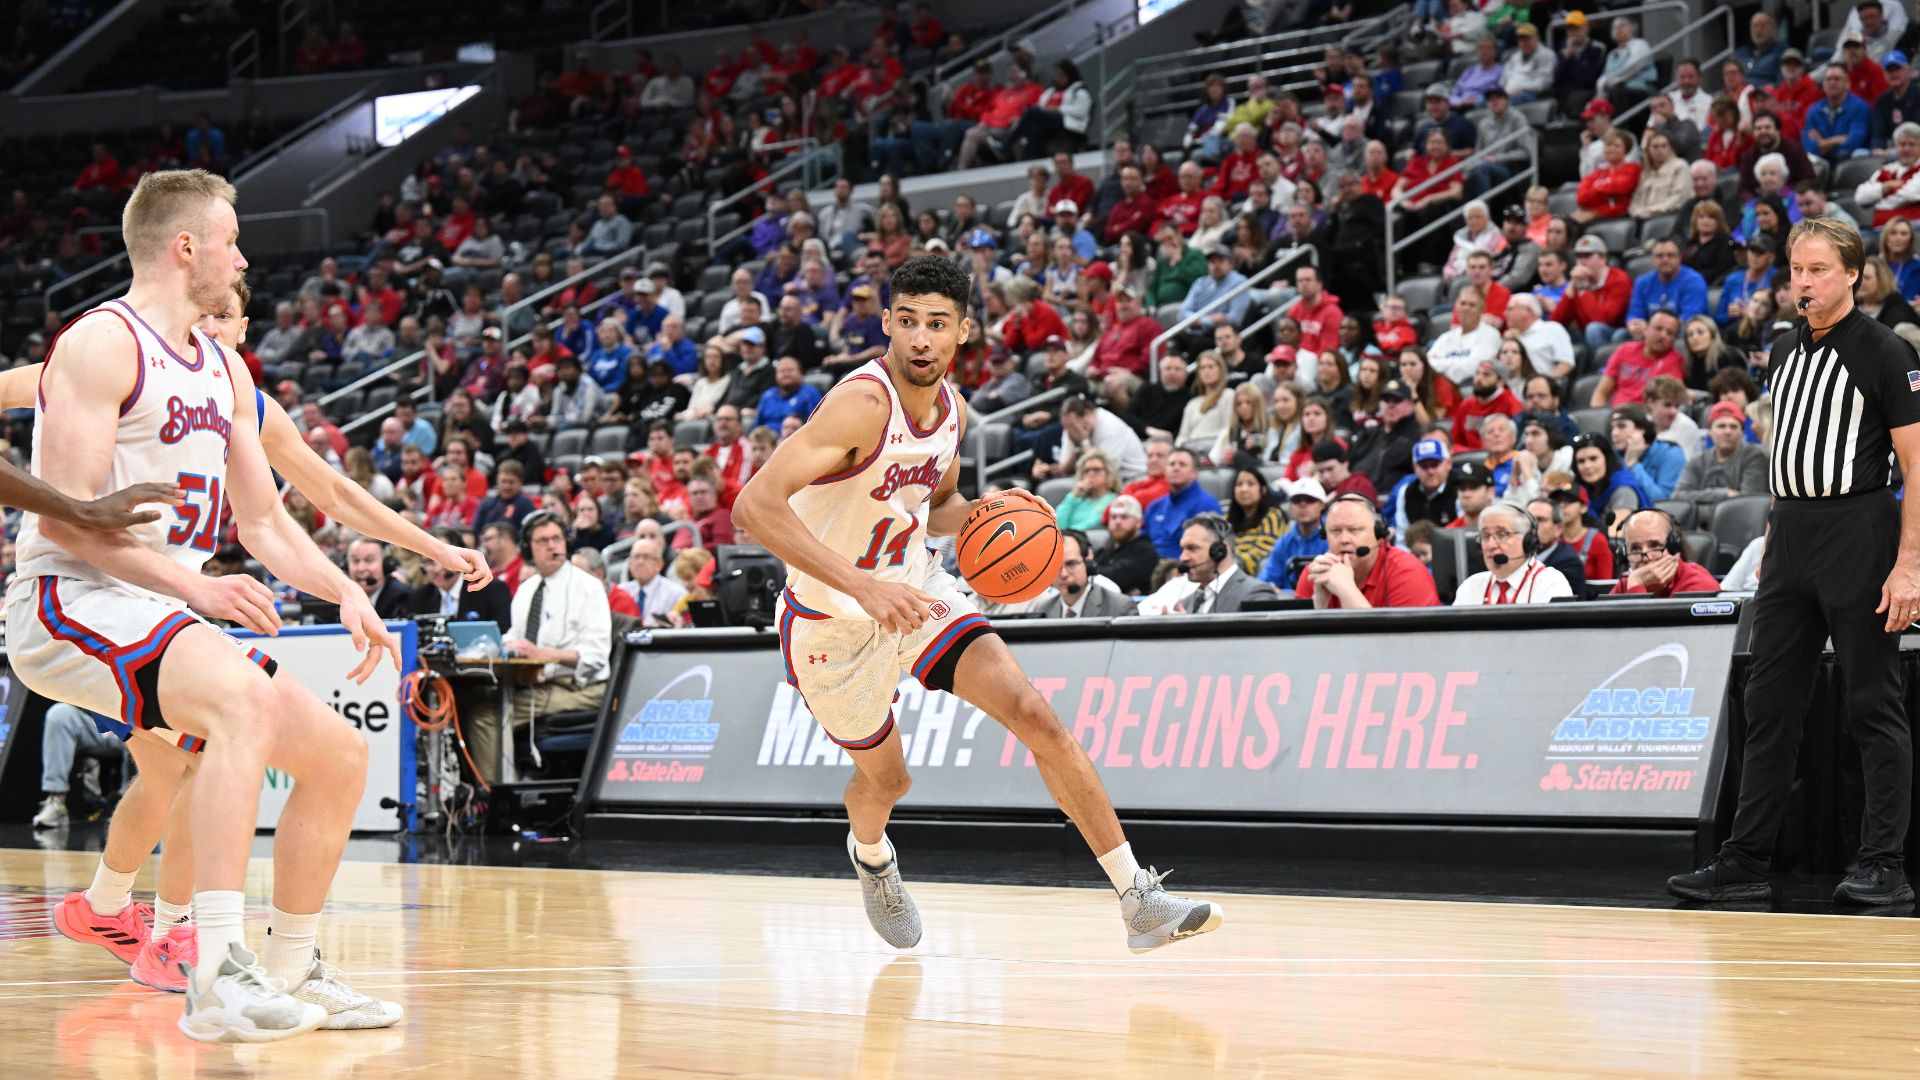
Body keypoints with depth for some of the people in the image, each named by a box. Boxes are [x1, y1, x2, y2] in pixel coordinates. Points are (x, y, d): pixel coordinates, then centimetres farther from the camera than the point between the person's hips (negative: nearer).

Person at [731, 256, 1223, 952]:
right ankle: (870, 855, 52)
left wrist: (974, 516, -8)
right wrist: (863, 586, -43)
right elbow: (756, 504, -38)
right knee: (885, 778, 12)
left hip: (911, 588, 5)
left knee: (1034, 714, -13)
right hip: (834, 620, -5)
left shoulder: (951, 411, -3)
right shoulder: (862, 405, -28)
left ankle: (1139, 900, -12)